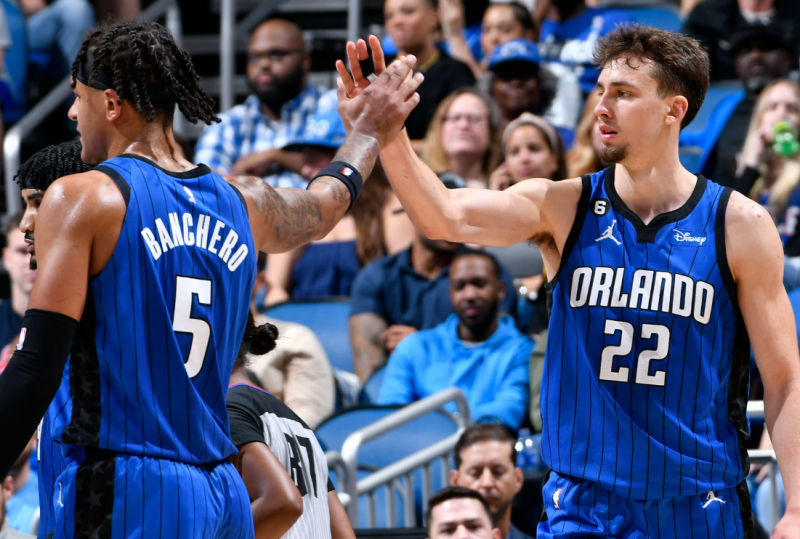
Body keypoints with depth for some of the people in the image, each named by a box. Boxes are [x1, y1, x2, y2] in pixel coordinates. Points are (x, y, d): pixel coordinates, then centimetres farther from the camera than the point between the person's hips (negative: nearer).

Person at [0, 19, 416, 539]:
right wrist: (369, 128, 56)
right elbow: (328, 202, 37)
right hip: (222, 495, 7)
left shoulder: (80, 200, -6)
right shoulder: (243, 203, 13)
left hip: (122, 494, -6)